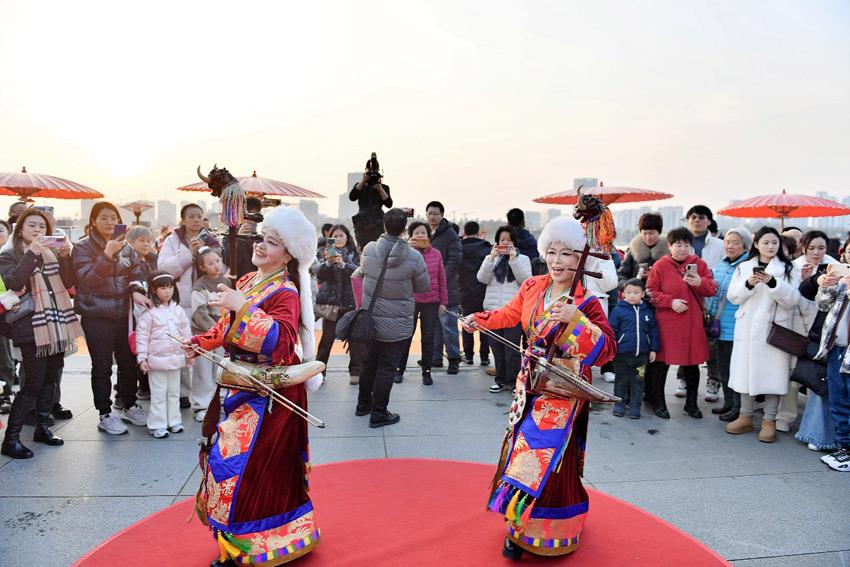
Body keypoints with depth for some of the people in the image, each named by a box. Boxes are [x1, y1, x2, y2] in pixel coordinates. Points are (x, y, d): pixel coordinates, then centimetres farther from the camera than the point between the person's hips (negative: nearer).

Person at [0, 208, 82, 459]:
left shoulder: (51, 252, 16)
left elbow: (68, 282, 9)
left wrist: (65, 256, -6)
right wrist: (32, 253, -23)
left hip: (56, 325, 6)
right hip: (32, 327, -6)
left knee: (51, 378, 11)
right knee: (34, 382, -9)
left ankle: (42, 427, 23)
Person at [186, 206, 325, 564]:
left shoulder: (285, 294, -18)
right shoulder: (247, 281, 7)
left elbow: (280, 340, -35)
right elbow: (228, 327, 22)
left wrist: (242, 306, -33)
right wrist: (200, 343, 12)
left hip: (268, 395, -9)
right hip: (242, 387, 9)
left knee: (241, 464, -4)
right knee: (226, 457, 18)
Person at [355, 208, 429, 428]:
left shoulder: (369, 250, -8)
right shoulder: (414, 257, -17)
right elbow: (423, 287, -3)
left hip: (370, 319, 4)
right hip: (397, 325, -4)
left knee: (370, 362, 21)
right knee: (387, 368, 7)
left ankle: (363, 404, 36)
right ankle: (378, 414, 15)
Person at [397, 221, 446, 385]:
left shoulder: (436, 253, 3)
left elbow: (442, 280, 6)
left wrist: (443, 302, 5)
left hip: (431, 302, 2)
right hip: (410, 301, -2)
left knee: (428, 338, 8)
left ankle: (426, 371, 21)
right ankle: (399, 370, 21)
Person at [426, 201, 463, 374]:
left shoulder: (449, 234, -8)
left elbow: (456, 259, -15)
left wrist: (443, 279, -21)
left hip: (446, 288, -7)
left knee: (448, 324, -5)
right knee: (433, 324, 13)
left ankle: (454, 359, 4)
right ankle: (435, 357, 23)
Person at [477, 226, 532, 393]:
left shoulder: (522, 258, 8)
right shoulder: (492, 258, 14)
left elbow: (525, 280, -7)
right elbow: (482, 278, 0)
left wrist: (513, 259, -13)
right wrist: (491, 258, -9)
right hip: (493, 308, 3)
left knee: (512, 348, -7)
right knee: (497, 347, 8)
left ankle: (515, 382, 4)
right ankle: (501, 379, 20)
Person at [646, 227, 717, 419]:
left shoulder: (698, 264, 6)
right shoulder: (660, 265, -4)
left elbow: (712, 289, 2)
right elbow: (651, 292, -5)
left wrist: (700, 283, -18)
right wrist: (670, 302, -16)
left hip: (693, 323, 3)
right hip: (666, 322, -3)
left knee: (692, 364, 12)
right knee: (662, 362, 4)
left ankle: (691, 403, 28)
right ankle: (659, 403, 19)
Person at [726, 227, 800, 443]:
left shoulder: (788, 269, 3)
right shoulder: (744, 267, 9)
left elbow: (792, 300, -8)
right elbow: (733, 296, 2)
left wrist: (773, 283, -22)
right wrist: (748, 283, -15)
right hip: (748, 327, 2)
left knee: (773, 372, -1)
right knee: (746, 370, 7)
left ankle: (769, 420, 10)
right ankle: (745, 417, 19)